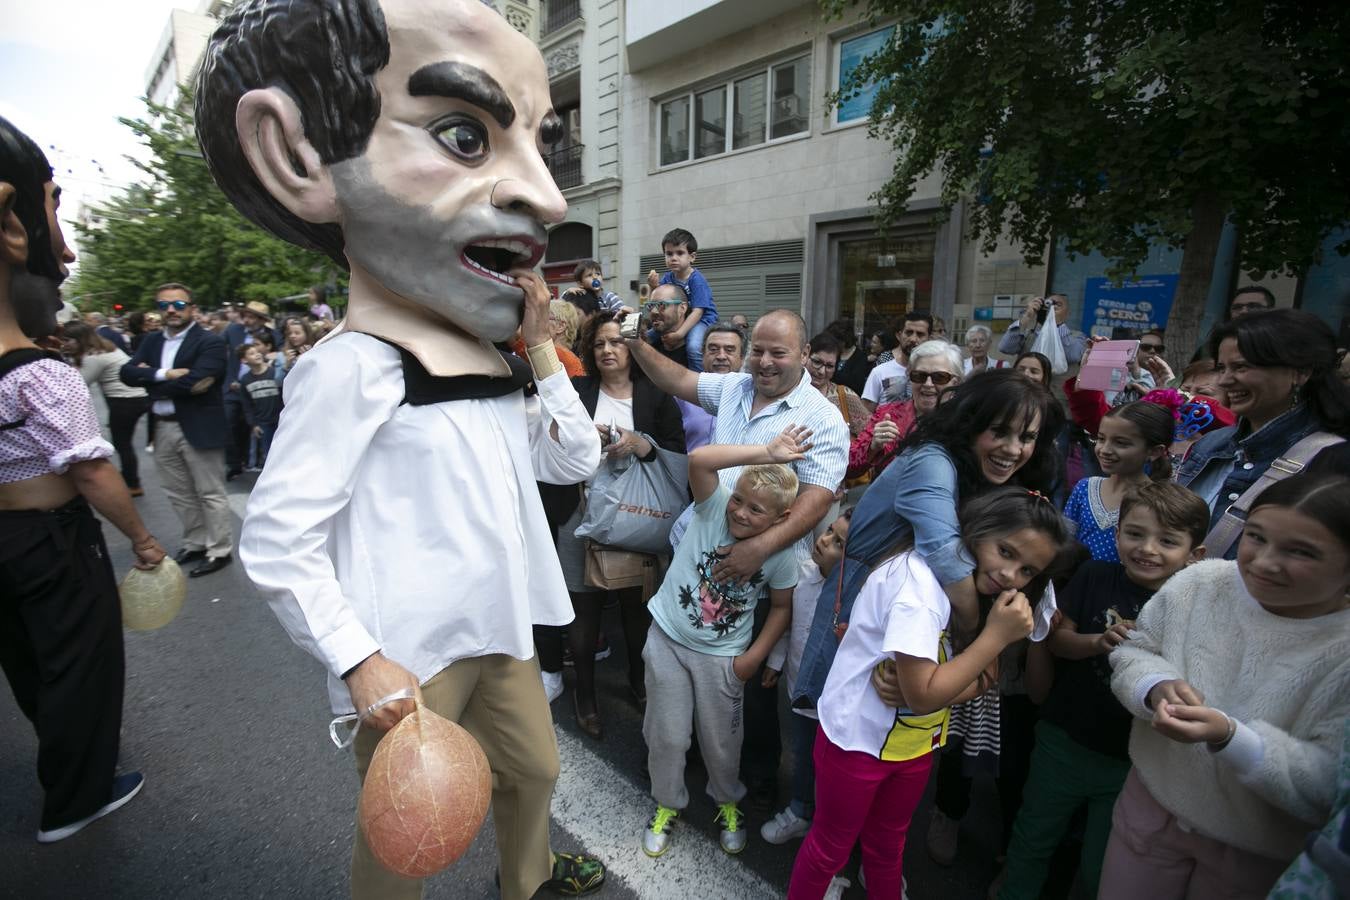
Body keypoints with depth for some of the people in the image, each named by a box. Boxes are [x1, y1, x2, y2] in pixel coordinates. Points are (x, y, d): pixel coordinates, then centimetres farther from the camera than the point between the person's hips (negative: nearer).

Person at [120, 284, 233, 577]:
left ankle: (220, 551, 12)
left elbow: (192, 383, -19)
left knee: (210, 493, 2)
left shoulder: (210, 342, -9)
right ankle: (194, 544, 31)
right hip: (163, 428, 7)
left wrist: (149, 378, -5)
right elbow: (127, 373, 0)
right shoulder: (152, 341, 12)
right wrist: (164, 374, -15)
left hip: (198, 428, -7)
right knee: (180, 494, 17)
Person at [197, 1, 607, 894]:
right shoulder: (358, 366, -20)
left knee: (534, 768, 27)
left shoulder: (499, 363, 3)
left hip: (501, 628, 8)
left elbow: (576, 460, 2)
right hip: (413, 655, -7)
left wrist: (542, 346, -5)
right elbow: (276, 538, -17)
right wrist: (361, 662, -17)